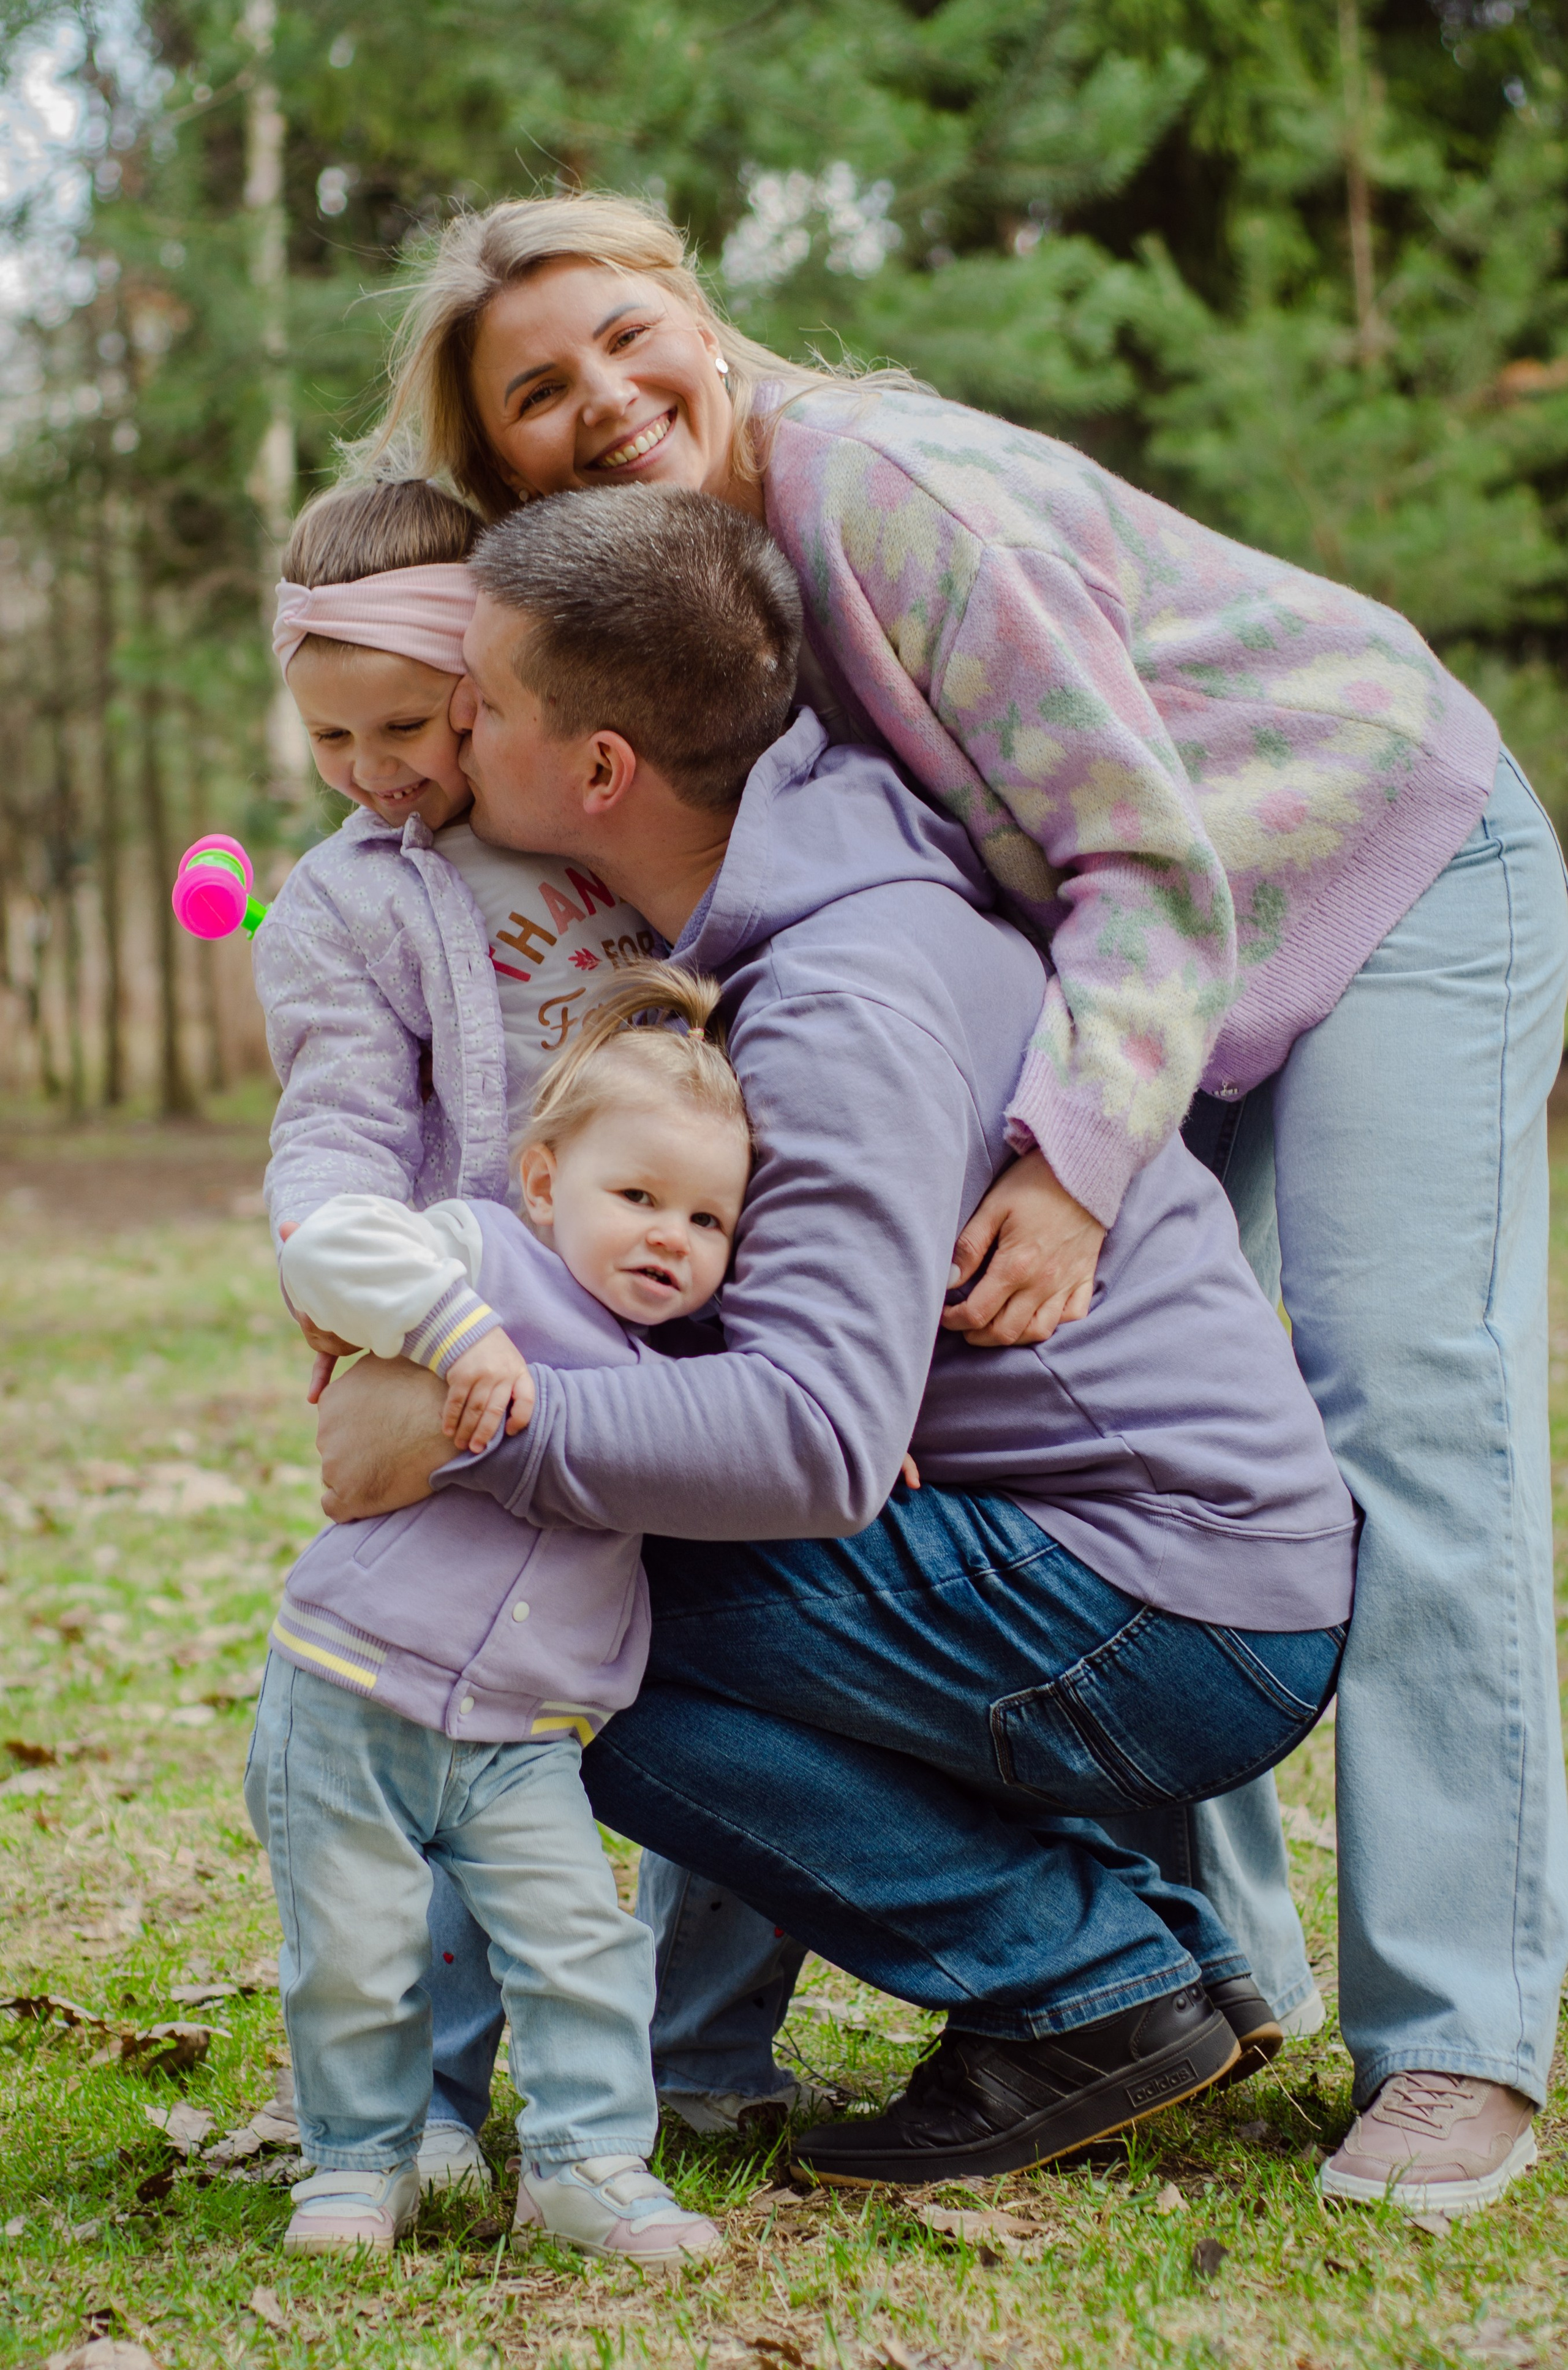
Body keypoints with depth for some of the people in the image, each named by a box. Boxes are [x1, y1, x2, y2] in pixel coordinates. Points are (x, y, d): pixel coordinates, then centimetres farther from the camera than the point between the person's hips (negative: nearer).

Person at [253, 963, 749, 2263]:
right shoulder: (487, 1253, -4)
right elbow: (330, 1246, -19)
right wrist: (458, 1327, -28)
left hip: (523, 1741, 4)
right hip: (349, 1698, -4)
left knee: (582, 1939, -8)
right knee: (353, 1953, 3)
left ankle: (588, 2159, 5)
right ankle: (361, 2159, 22)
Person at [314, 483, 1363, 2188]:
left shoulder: (846, 1011, -22)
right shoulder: (797, 896, 8)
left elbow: (819, 1435, -31)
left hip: (1172, 1621, -10)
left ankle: (1089, 1989, -4)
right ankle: (1156, 1949, 12)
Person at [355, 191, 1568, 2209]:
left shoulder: (886, 489, -29)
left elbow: (1153, 859, -29)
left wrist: (1073, 1157, -39)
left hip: (1393, 873, -8)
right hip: (1140, 957, 8)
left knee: (1406, 1405, -15)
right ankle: (1207, 1964, 14)